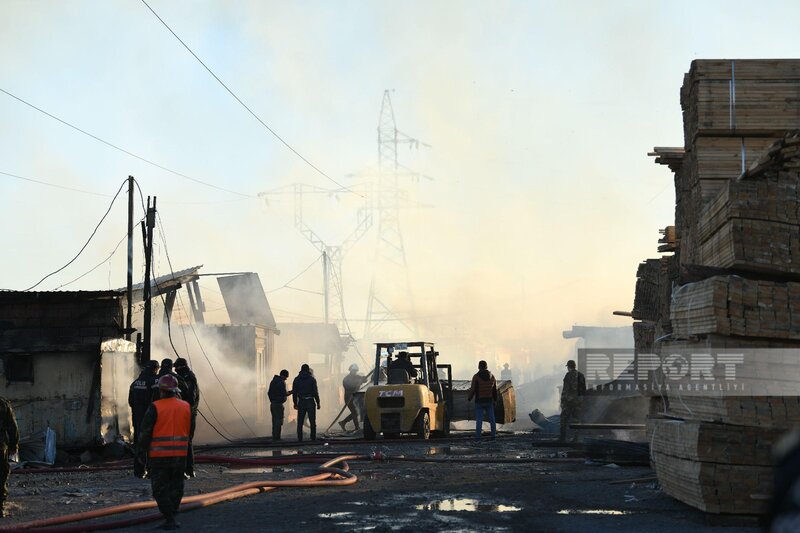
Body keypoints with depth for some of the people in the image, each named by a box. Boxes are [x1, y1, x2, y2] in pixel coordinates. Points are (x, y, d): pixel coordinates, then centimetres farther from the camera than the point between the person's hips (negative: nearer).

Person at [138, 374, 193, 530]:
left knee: (160, 489, 2)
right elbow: (190, 431, 12)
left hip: (159, 455, -4)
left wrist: (142, 450, 1)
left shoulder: (155, 407, -11)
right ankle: (172, 513, 19)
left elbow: (146, 431, -10)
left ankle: (170, 519, -6)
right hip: (180, 454, 4)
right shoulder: (186, 407, 3)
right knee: (176, 487, 16)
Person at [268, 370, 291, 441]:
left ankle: (274, 437, 14)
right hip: (278, 403, -8)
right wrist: (289, 393, -1)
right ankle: (276, 437, -6)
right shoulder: (281, 382, -13)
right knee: (279, 420, -4)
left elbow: (269, 392, 18)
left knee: (275, 420, 13)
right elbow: (283, 394, -18)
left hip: (272, 403, 8)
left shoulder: (273, 381, 14)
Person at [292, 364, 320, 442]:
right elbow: (315, 392, -6)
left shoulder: (296, 379, 4)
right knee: (312, 421, 7)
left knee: (300, 422, 4)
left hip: (301, 403, 2)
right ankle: (313, 437, 5)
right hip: (310, 402, -2)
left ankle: (300, 438, -1)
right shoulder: (312, 379, -3)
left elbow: (294, 392, 4)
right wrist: (318, 403, -1)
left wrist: (295, 403, 10)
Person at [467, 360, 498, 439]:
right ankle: (493, 434, 13)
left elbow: (472, 390, -11)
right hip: (489, 401, 3)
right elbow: (495, 390, 11)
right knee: (491, 418, 11)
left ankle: (478, 436, -2)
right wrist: (495, 399, 23)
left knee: (479, 419, -1)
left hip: (479, 401, -3)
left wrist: (469, 398, 5)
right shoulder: (492, 376, 3)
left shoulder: (476, 377, -12)